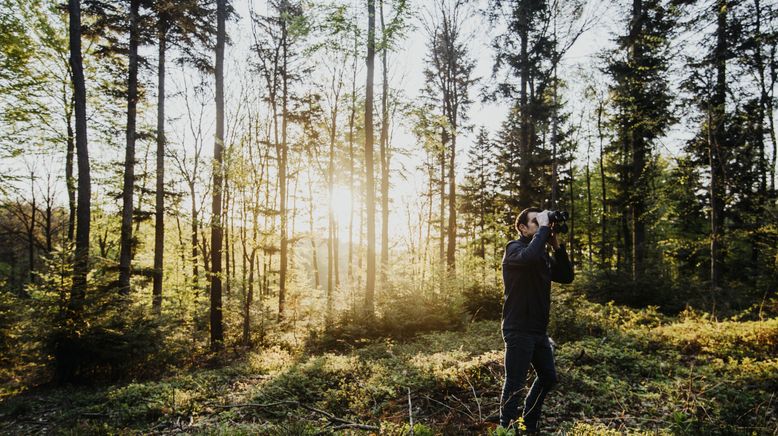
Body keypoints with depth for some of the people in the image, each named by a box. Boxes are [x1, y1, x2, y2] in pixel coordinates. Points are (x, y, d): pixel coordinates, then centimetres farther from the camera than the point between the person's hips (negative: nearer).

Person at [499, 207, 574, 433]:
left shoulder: (543, 254, 13)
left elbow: (566, 277, 8)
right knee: (515, 384, -4)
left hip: (539, 330, 9)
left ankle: (529, 425, 33)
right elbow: (529, 257, -35)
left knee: (548, 377, 18)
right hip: (519, 330, -9)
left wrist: (556, 245, -1)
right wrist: (544, 228, -22)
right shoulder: (514, 249, -11)